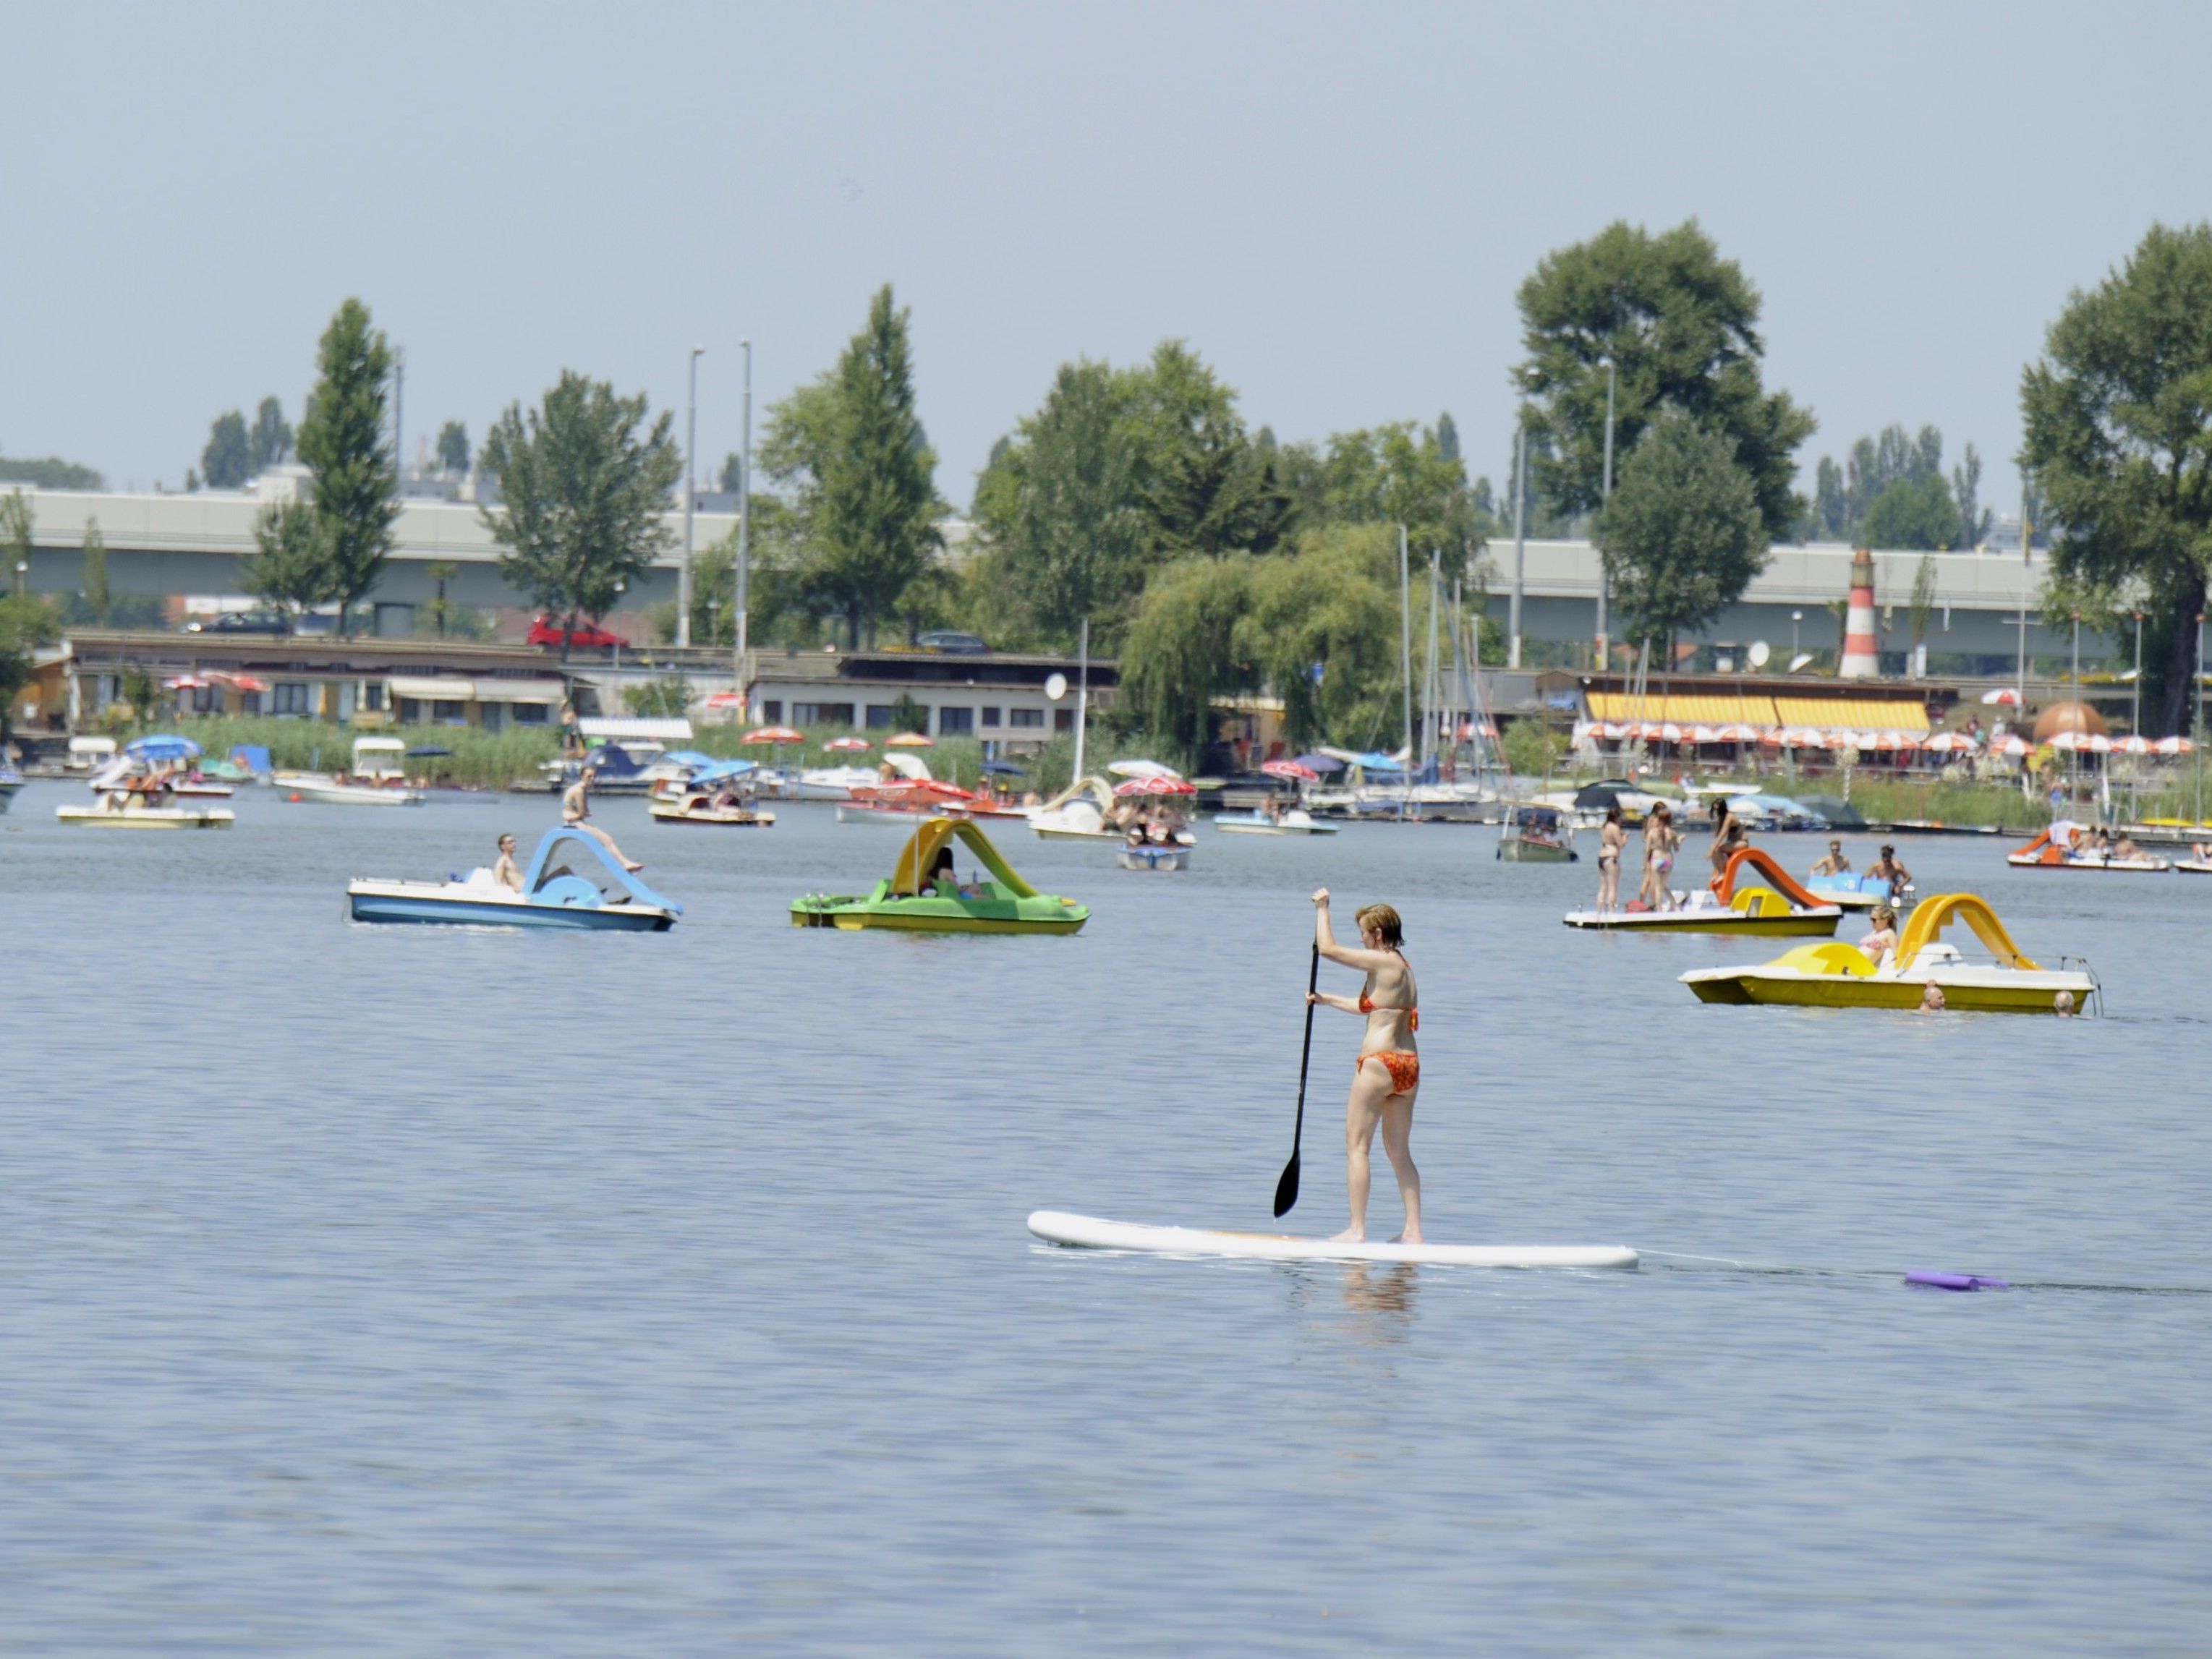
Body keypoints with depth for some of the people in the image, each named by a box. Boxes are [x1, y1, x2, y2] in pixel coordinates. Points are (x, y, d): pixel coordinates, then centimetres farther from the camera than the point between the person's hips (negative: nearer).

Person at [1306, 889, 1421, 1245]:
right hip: (1408, 1065, 9)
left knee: (1357, 1146, -2)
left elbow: (1328, 948, -9)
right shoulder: (1402, 968, 16)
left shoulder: (1381, 961, -10)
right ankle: (1413, 1231, 9)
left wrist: (1322, 908, 4)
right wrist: (1325, 999, 36)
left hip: (1378, 1062, -9)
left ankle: (1356, 1229, -5)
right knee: (1400, 1150, 13)